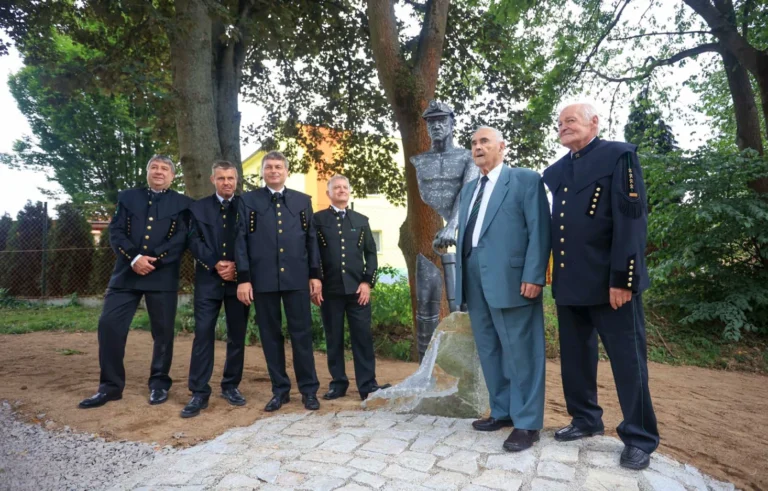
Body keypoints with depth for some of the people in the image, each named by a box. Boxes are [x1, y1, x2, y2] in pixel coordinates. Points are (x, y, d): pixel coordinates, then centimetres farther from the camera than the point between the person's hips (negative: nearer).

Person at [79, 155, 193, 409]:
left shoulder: (182, 203, 7)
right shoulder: (128, 197, 14)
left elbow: (181, 238, -4)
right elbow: (115, 232, 3)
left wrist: (153, 260, -15)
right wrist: (135, 257, -13)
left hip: (163, 275, -2)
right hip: (126, 273, 2)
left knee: (163, 330, 4)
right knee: (109, 325, -3)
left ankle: (159, 383, 20)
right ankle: (111, 385, 11)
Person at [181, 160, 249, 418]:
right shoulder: (198, 207, 10)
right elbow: (194, 241, 1)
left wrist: (237, 266, -11)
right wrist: (215, 264, -13)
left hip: (238, 278, 0)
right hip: (208, 279, 0)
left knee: (237, 336, 6)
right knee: (203, 334, -3)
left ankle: (231, 386, 20)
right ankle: (199, 392, 4)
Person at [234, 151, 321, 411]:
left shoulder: (303, 200, 12)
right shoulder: (248, 200, 7)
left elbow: (311, 239, 10)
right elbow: (241, 240, 1)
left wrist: (315, 274, 4)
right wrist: (243, 278, -6)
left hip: (297, 278, 0)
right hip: (263, 279, 0)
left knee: (302, 333, 3)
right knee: (271, 335, 7)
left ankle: (309, 389, 15)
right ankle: (280, 389, 19)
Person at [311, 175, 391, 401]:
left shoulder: (361, 220, 13)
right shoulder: (317, 219, 6)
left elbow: (371, 253, 9)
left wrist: (367, 282, -2)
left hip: (357, 288, 1)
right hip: (329, 289, -1)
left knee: (363, 337, 1)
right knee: (333, 338, 6)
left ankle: (367, 385, 8)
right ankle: (338, 383, 17)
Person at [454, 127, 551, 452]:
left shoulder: (525, 179, 2)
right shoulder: (469, 189, 22)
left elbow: (539, 231, -7)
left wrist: (533, 276, -16)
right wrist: (460, 275, 10)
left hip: (510, 279, -7)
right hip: (474, 281, 7)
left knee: (519, 352, 0)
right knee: (489, 350, 14)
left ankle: (527, 422, 12)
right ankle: (502, 411, 28)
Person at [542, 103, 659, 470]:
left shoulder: (619, 155, -3)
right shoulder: (554, 172, 15)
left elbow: (631, 218, -12)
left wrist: (622, 278, -18)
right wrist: (554, 275, 12)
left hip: (609, 281, -6)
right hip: (568, 282, 7)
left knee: (627, 359, 4)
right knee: (575, 357, 15)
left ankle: (639, 437, 19)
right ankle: (585, 419, 33)